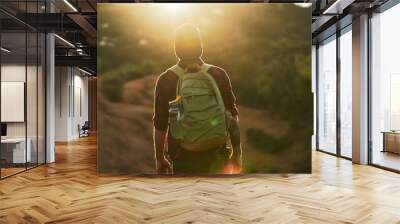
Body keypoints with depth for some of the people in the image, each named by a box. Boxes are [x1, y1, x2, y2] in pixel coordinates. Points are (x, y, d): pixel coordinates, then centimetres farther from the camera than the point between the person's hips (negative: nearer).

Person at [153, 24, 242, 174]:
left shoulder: (166, 80, -8)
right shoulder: (218, 75, -5)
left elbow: (160, 123, -5)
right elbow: (233, 115, -3)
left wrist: (159, 159, 6)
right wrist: (237, 152, 7)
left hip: (184, 157, -1)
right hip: (217, 155, 1)